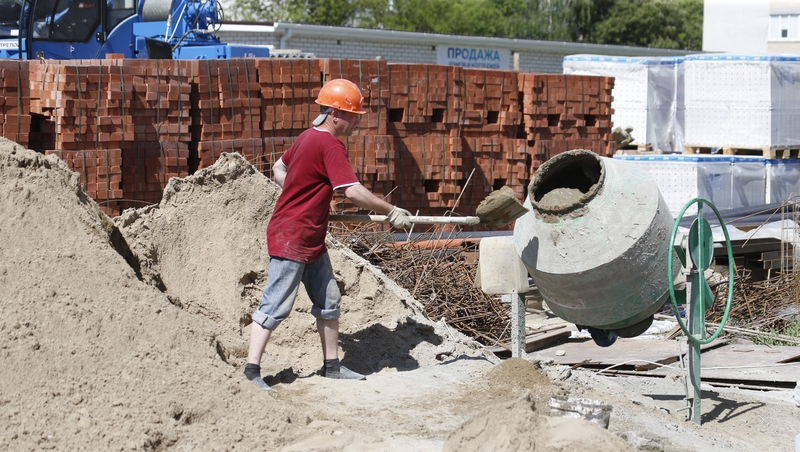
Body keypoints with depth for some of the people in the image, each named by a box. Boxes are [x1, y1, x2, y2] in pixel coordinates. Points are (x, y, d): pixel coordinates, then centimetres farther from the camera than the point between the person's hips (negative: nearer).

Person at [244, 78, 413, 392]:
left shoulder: (309, 138, 9)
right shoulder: (330, 146, -20)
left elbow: (278, 170, 21)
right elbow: (354, 192, -27)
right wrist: (392, 212, -19)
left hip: (312, 241, 10)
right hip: (291, 239, -10)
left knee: (328, 302, 13)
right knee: (275, 306, -7)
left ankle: (331, 366, 21)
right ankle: (251, 372, -4)